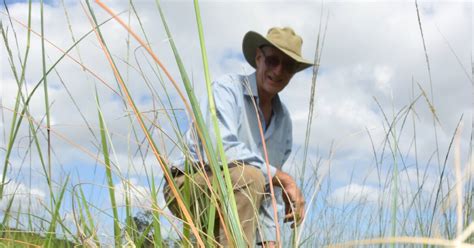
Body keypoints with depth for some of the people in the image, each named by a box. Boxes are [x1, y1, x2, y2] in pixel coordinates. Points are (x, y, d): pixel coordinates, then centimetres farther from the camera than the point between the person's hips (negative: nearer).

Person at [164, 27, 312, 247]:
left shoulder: (283, 120, 6)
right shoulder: (227, 88, -14)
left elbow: (267, 187, 8)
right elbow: (219, 149, -31)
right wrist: (285, 180, -26)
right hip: (189, 187, -7)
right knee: (248, 176, -33)